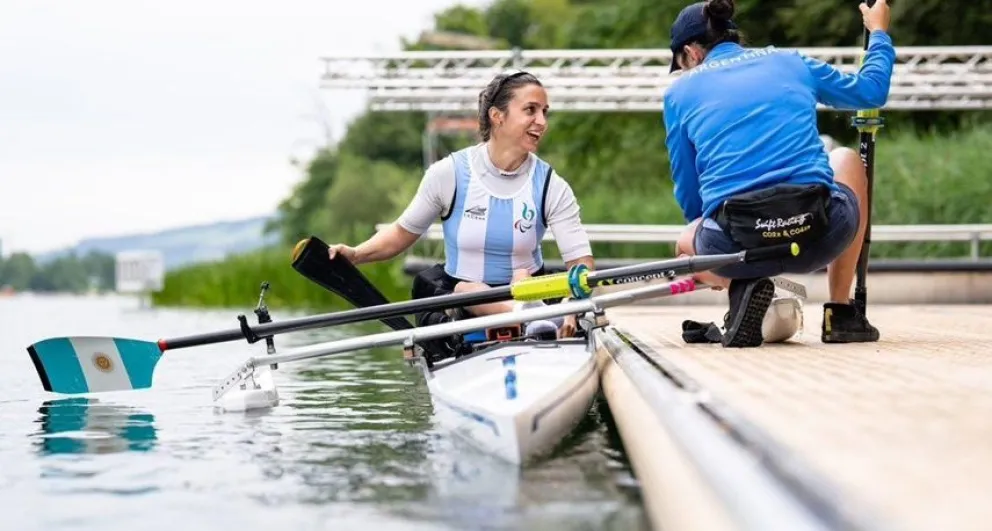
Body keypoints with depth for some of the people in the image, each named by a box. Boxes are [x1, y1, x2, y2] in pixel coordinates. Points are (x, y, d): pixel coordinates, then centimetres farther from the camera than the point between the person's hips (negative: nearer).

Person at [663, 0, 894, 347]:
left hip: (736, 244, -1)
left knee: (685, 247, 38)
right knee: (846, 158, 36)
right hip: (821, 235, 1)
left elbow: (689, 197, 17)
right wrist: (878, 33, 52)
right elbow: (871, 90, 32)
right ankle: (840, 314, 28)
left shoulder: (680, 91, 14)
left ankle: (741, 285, 0)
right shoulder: (789, 61, 18)